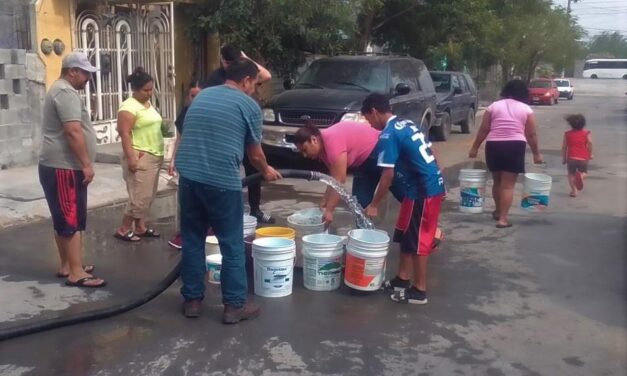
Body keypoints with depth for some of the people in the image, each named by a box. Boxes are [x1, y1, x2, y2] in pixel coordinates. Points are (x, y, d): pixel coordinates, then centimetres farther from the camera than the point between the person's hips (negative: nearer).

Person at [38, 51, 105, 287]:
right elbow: (73, 132, -24)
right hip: (63, 168, -11)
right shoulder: (66, 92, -15)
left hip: (62, 166, 11)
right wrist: (87, 164, -22)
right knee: (72, 220, -9)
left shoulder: (61, 90, 20)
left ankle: (67, 266, 23)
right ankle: (77, 273, -6)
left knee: (65, 220, 15)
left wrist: (83, 164, 27)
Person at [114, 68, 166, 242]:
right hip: (140, 157, -9)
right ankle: (123, 229, 2)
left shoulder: (148, 104, 14)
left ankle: (140, 227, 21)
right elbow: (125, 133, -20)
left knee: (148, 196, 12)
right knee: (140, 196, -9)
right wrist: (130, 157, -24)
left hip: (154, 156, 9)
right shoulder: (129, 107, -14)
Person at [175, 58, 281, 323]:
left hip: (188, 176, 6)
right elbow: (254, 153, 7)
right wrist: (266, 171, 27)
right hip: (222, 181, -5)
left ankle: (192, 299, 23)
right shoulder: (248, 105, 1)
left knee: (192, 241, 15)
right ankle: (235, 305, 13)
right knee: (232, 245, 6)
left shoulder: (201, 96, 18)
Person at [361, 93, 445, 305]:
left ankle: (419, 290, 10)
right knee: (406, 235, 17)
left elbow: (388, 175, -16)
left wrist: (374, 205, -8)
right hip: (432, 185, 9)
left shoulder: (388, 135, -14)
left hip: (422, 190, -9)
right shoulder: (407, 124, 13)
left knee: (418, 240, 1)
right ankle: (403, 279, 26)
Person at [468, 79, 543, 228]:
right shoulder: (526, 109, 3)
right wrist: (536, 154, 12)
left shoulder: (494, 106, 5)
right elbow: (531, 135, 3)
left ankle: (498, 212, 35)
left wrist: (475, 148, 11)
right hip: (515, 146, -2)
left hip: (493, 146, 2)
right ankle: (503, 218, -4)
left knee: (497, 182, 19)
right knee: (508, 185, 1)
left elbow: (483, 130, 3)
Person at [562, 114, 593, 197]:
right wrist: (590, 154, 0)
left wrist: (564, 158, 15)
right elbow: (590, 143, -11)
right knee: (584, 172, 19)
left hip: (571, 158, 0)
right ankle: (581, 175, -18)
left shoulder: (567, 134, 7)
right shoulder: (586, 133, 4)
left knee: (571, 174, 16)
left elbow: (564, 147, 6)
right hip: (583, 159, 0)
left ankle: (574, 190, 5)